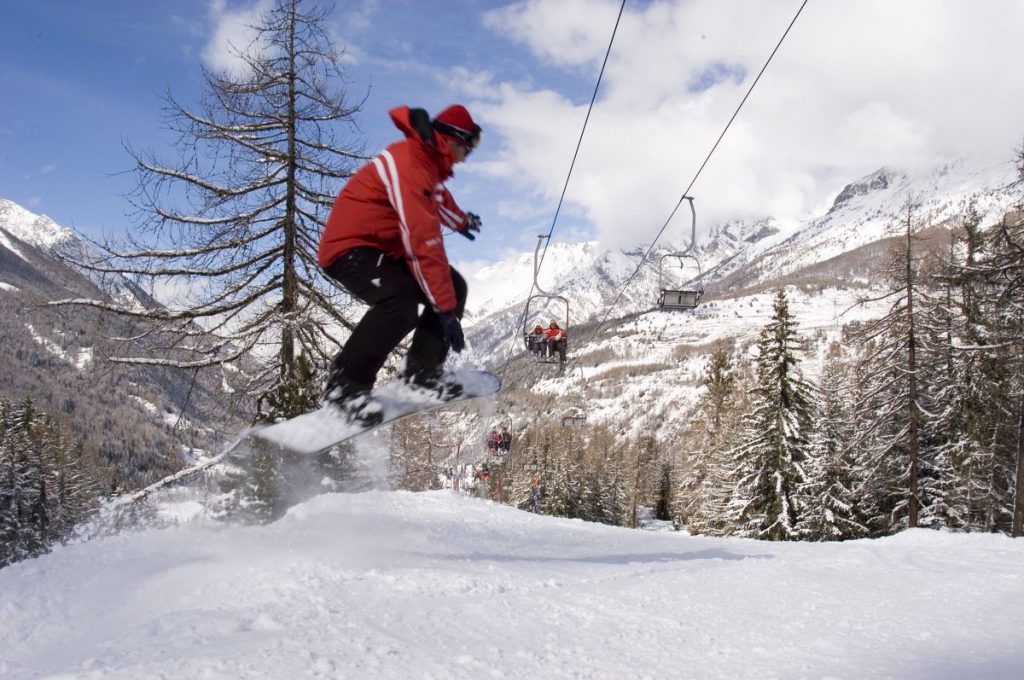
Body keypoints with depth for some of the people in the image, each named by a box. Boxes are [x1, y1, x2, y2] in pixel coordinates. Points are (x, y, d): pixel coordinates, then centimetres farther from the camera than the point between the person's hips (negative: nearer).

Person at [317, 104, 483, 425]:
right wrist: (446, 309, -30)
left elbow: (439, 198, 36)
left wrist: (462, 220, 56)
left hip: (386, 249, 11)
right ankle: (344, 385, -26)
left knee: (453, 286, 1)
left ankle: (422, 371, 0)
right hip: (350, 248, -11)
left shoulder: (428, 160, 9)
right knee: (400, 300, -35)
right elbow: (425, 242, -30)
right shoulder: (409, 166, -24)